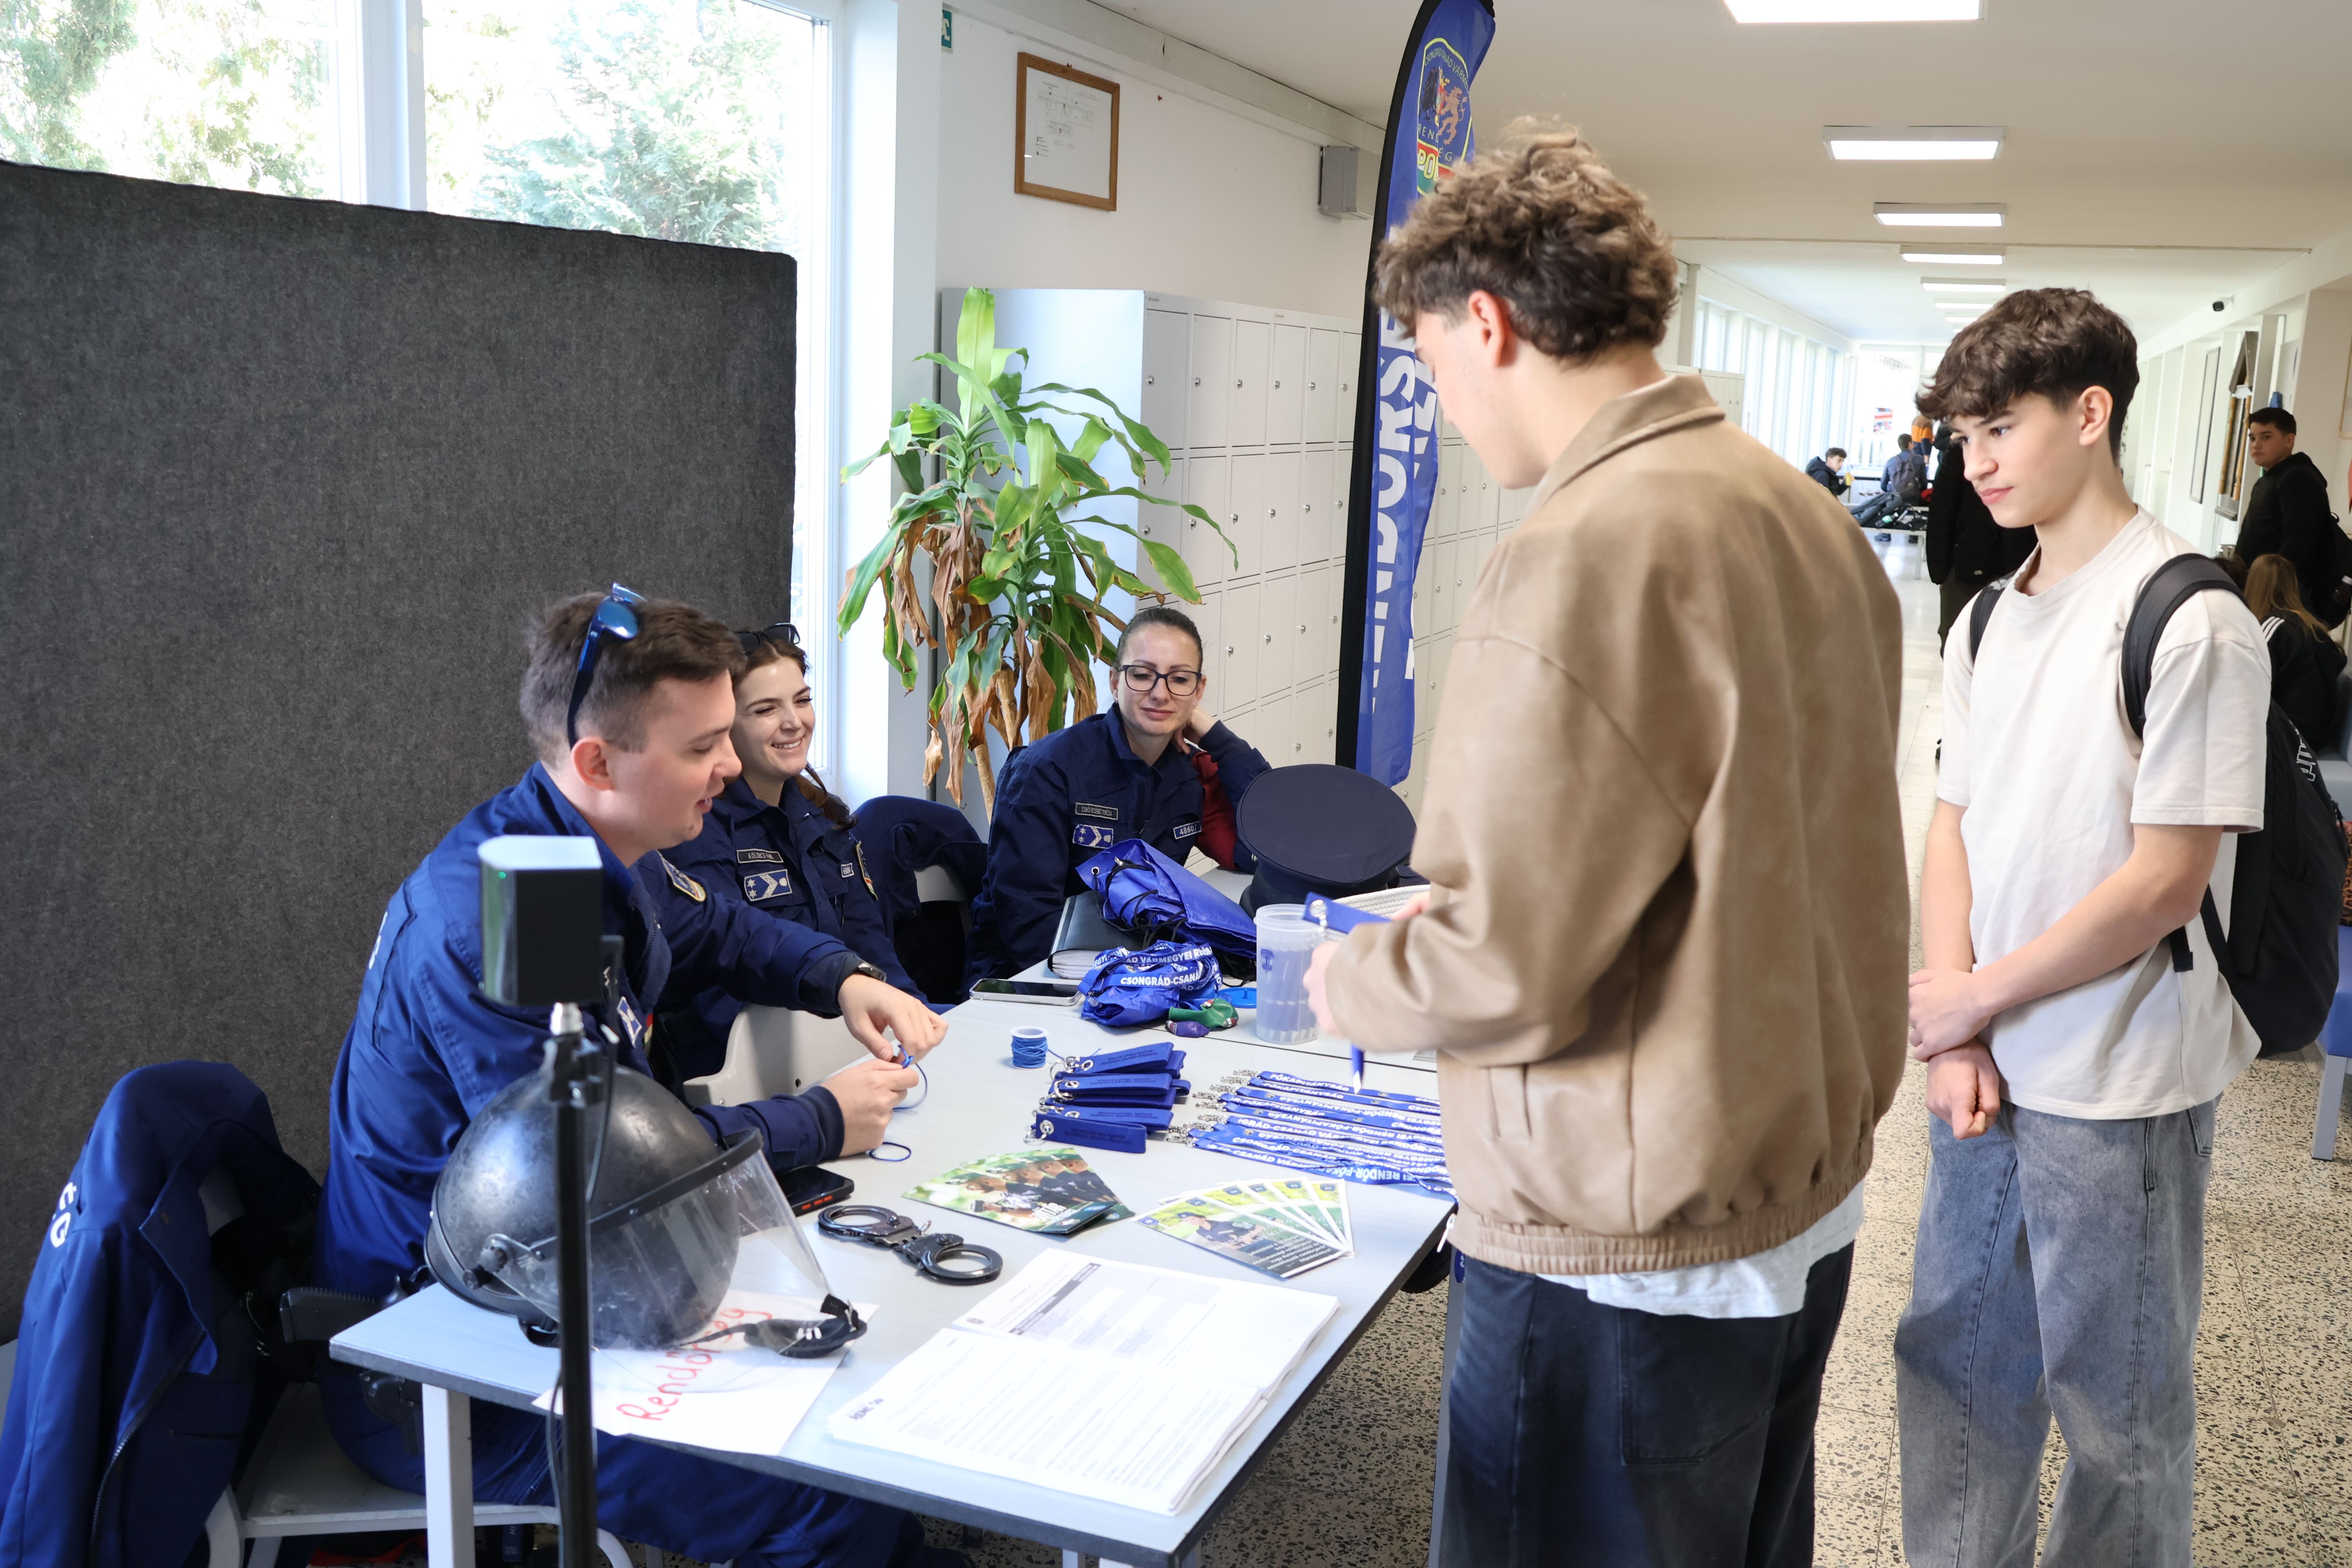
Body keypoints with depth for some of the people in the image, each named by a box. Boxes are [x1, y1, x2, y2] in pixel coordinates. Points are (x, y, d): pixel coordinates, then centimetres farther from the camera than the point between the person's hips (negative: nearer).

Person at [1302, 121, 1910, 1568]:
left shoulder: (1584, 556, -24)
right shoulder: (1808, 515, 5)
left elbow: (1507, 968, -23)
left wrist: (1345, 980, -4)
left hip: (1627, 1251, -9)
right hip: (1808, 1190, 9)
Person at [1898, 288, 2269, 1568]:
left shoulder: (2190, 622, -15)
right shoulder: (1991, 620, 7)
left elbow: (2164, 882, -17)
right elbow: (1954, 825, 7)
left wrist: (1975, 996, -11)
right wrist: (1953, 1036, -4)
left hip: (2119, 1087, -7)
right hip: (1987, 1069, 7)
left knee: (2115, 1400, 10)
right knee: (1955, 1359, 18)